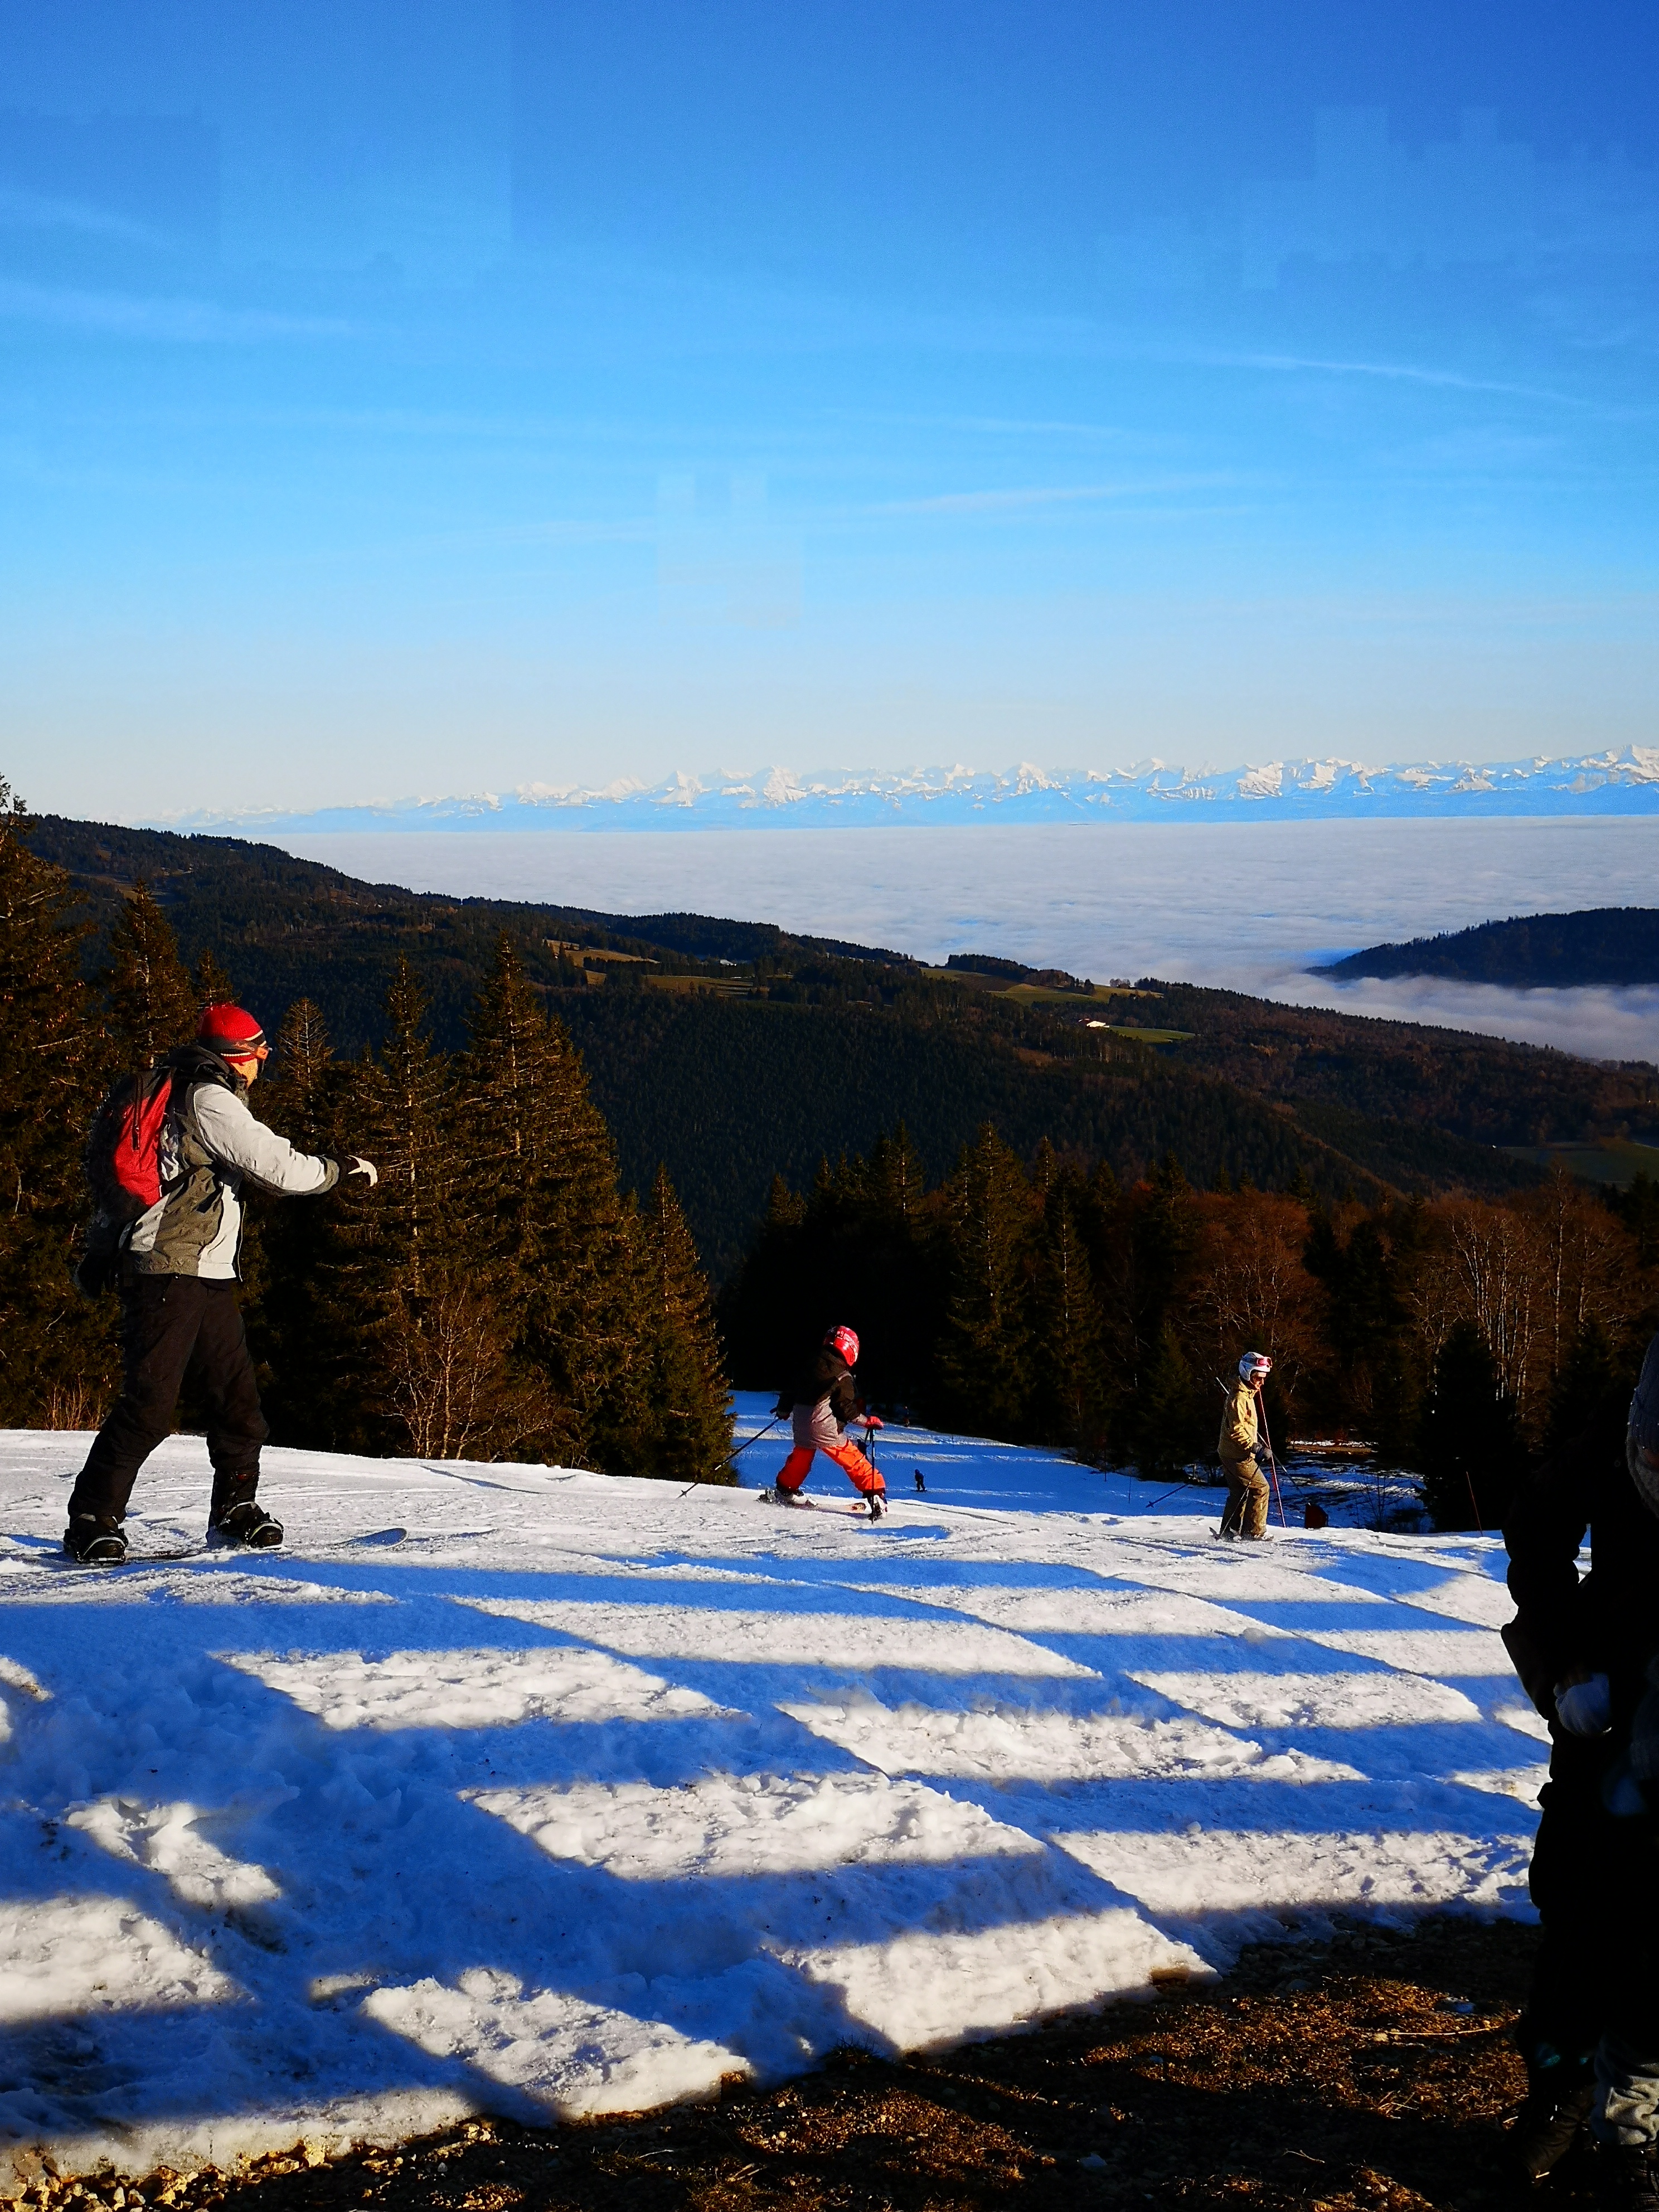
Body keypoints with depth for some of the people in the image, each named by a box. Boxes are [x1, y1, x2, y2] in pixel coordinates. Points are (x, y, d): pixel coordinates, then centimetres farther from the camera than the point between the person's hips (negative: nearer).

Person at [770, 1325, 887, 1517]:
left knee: (801, 1457, 30)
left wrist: (783, 1410, 33)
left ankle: (784, 1491, 42)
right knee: (853, 1459, -1)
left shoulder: (810, 1366, 10)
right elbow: (846, 1408, -11)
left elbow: (792, 1389, 18)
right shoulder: (843, 1377, -6)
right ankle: (874, 1494, -9)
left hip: (800, 1423, 6)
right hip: (823, 1427, -6)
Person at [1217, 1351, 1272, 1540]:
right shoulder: (1239, 1397, -17)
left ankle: (1229, 1532, 21)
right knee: (1260, 1488, -7)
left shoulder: (1247, 1394, 16)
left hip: (1229, 1453, 10)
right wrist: (1255, 1447, -26)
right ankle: (1254, 1532, -7)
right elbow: (1236, 1429, -24)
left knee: (1239, 1493, 16)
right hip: (1238, 1455, -10)